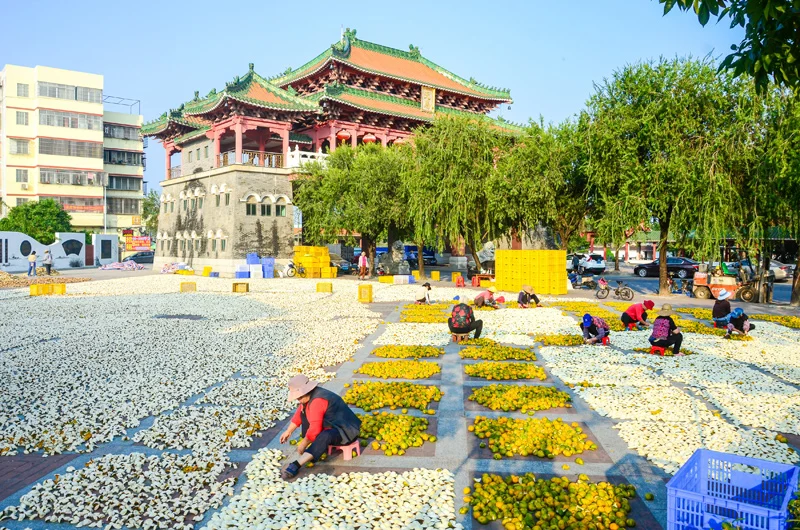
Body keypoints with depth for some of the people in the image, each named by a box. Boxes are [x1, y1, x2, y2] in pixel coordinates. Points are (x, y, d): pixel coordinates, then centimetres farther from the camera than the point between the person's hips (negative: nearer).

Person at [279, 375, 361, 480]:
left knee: (325, 436, -41)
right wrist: (288, 431, 9)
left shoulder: (317, 401, -29)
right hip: (331, 425, 11)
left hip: (345, 431, -11)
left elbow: (315, 429, -30)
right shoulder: (309, 395, 0)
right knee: (304, 412, 12)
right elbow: (299, 413, 14)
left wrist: (303, 444, -17)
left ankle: (296, 465, -44)